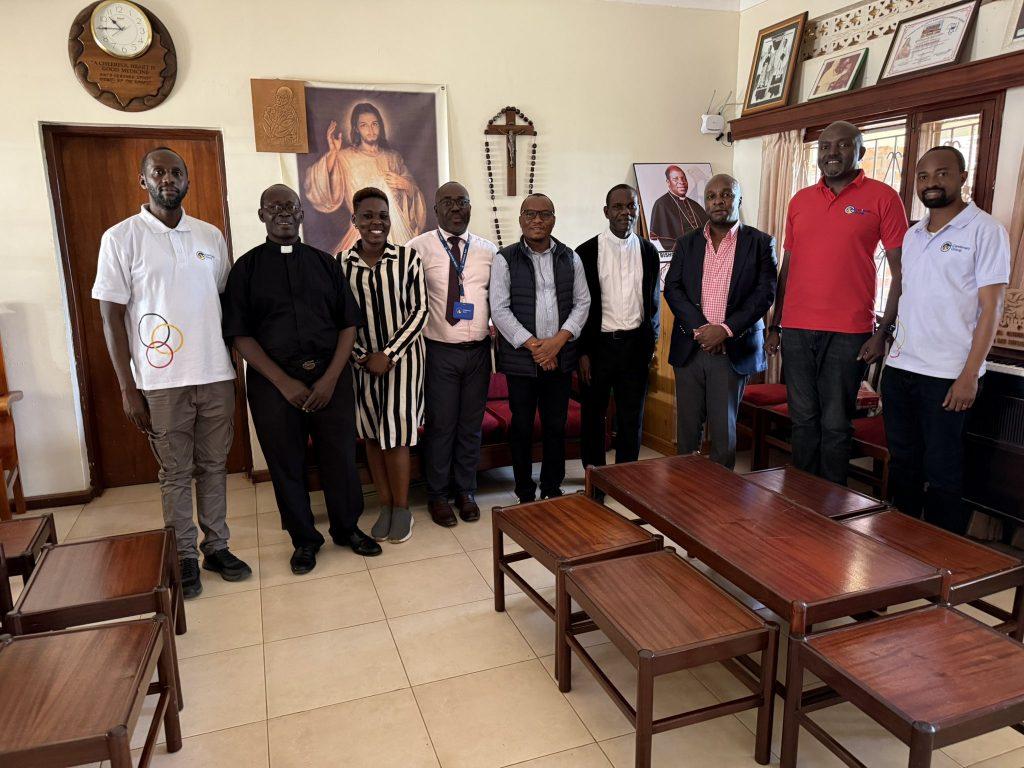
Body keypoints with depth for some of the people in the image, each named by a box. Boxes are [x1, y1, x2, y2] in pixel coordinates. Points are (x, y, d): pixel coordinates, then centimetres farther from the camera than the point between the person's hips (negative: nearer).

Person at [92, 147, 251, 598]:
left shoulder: (211, 235, 8)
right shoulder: (121, 238, -2)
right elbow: (111, 316, -3)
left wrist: (235, 367, 8)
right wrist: (128, 388, -7)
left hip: (216, 376, 3)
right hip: (161, 381, -3)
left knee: (213, 465, 12)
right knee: (176, 473, 8)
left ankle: (216, 547, 25)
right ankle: (185, 557, 22)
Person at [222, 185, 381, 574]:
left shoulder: (325, 263, 8)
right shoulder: (246, 268, 4)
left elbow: (348, 323, 4)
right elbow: (240, 335, -3)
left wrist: (331, 377, -9)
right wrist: (284, 382, -13)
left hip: (330, 374, 1)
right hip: (273, 379, -1)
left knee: (340, 455, 6)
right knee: (286, 462, 8)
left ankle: (347, 528, 27)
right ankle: (304, 539, 26)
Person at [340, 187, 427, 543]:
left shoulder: (408, 257, -5)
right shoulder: (340, 263, -2)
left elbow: (418, 310, -6)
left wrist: (389, 353, -12)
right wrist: (363, 356, -9)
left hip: (402, 356, -2)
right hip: (362, 359, 2)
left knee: (396, 434, -1)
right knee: (371, 433, 9)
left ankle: (402, 509, 17)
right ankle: (385, 506, 24)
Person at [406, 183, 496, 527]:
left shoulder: (488, 250, 6)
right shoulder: (418, 248, -4)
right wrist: (417, 331, -7)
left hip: (479, 349, 3)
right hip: (440, 351, -3)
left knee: (471, 424, 12)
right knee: (440, 424, 5)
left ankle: (466, 491, 29)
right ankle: (437, 495, 23)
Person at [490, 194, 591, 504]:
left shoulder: (570, 258, 7)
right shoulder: (505, 259, -2)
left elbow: (582, 302, 6)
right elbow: (499, 309, -7)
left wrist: (558, 340, -8)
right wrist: (532, 345, -12)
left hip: (560, 358, 3)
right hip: (520, 358, -2)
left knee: (556, 426, 10)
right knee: (522, 427, 7)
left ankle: (552, 488, 27)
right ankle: (525, 493, 21)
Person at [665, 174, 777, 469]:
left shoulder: (761, 243, 3)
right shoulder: (687, 243, 11)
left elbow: (765, 292, -5)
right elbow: (672, 288, 2)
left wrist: (725, 329, -16)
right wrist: (700, 328, -12)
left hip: (733, 351, -2)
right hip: (689, 348, 2)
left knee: (724, 429, 2)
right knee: (687, 426, 7)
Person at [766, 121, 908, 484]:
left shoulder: (883, 197, 1)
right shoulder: (800, 200, 13)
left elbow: (901, 272, -2)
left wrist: (883, 332, -9)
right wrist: (774, 326, 13)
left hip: (848, 332, -3)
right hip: (795, 330, 4)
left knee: (835, 424, 2)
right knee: (803, 419, 9)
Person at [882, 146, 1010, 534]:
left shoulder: (984, 230, -5)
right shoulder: (912, 235, 13)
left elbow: (990, 307, -9)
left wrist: (970, 375, -14)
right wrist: (881, 341, 10)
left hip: (947, 374, -6)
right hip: (900, 367, 6)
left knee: (941, 474, 1)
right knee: (902, 465, 14)